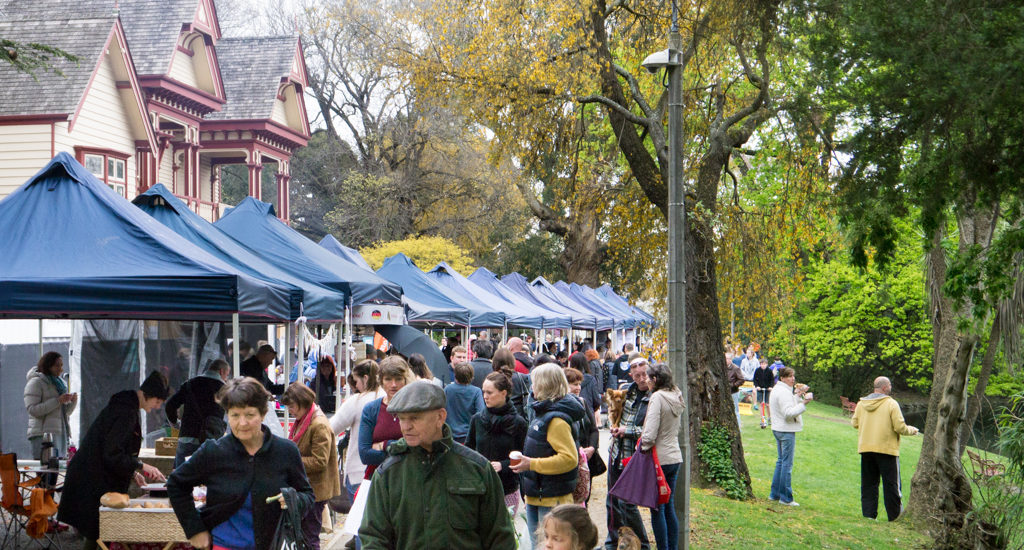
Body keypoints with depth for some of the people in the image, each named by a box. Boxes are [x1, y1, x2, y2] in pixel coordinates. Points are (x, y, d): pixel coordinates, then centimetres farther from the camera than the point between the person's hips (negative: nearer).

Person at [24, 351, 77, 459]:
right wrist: (58, 401, -17)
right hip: (43, 435, -7)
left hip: (60, 434, 7)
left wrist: (73, 402, 2)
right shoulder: (35, 382, -3)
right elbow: (32, 409, -14)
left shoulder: (61, 383, 20)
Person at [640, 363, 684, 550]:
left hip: (660, 458, -8)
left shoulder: (658, 397, -16)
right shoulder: (677, 397, 9)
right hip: (675, 457, 8)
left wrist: (644, 447, -5)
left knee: (657, 509, -1)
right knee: (669, 507, 14)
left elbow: (650, 433, -22)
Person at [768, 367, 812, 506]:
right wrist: (803, 403, -28)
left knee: (781, 461, 18)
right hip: (787, 431, -11)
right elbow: (788, 413, -26)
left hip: (778, 430, 11)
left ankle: (774, 494, 23)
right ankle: (785, 498, -3)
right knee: (787, 464, -6)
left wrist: (797, 396, 18)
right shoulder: (784, 392, -18)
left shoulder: (777, 390, 15)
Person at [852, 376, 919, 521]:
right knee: (891, 483, 4)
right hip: (887, 449, -4)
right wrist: (911, 430, 7)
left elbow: (855, 423, 11)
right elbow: (900, 427, -12)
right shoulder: (891, 404, -10)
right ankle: (895, 515, 7)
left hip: (865, 449, 4)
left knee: (868, 484, 11)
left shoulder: (861, 403, 4)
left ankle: (868, 513, 9)